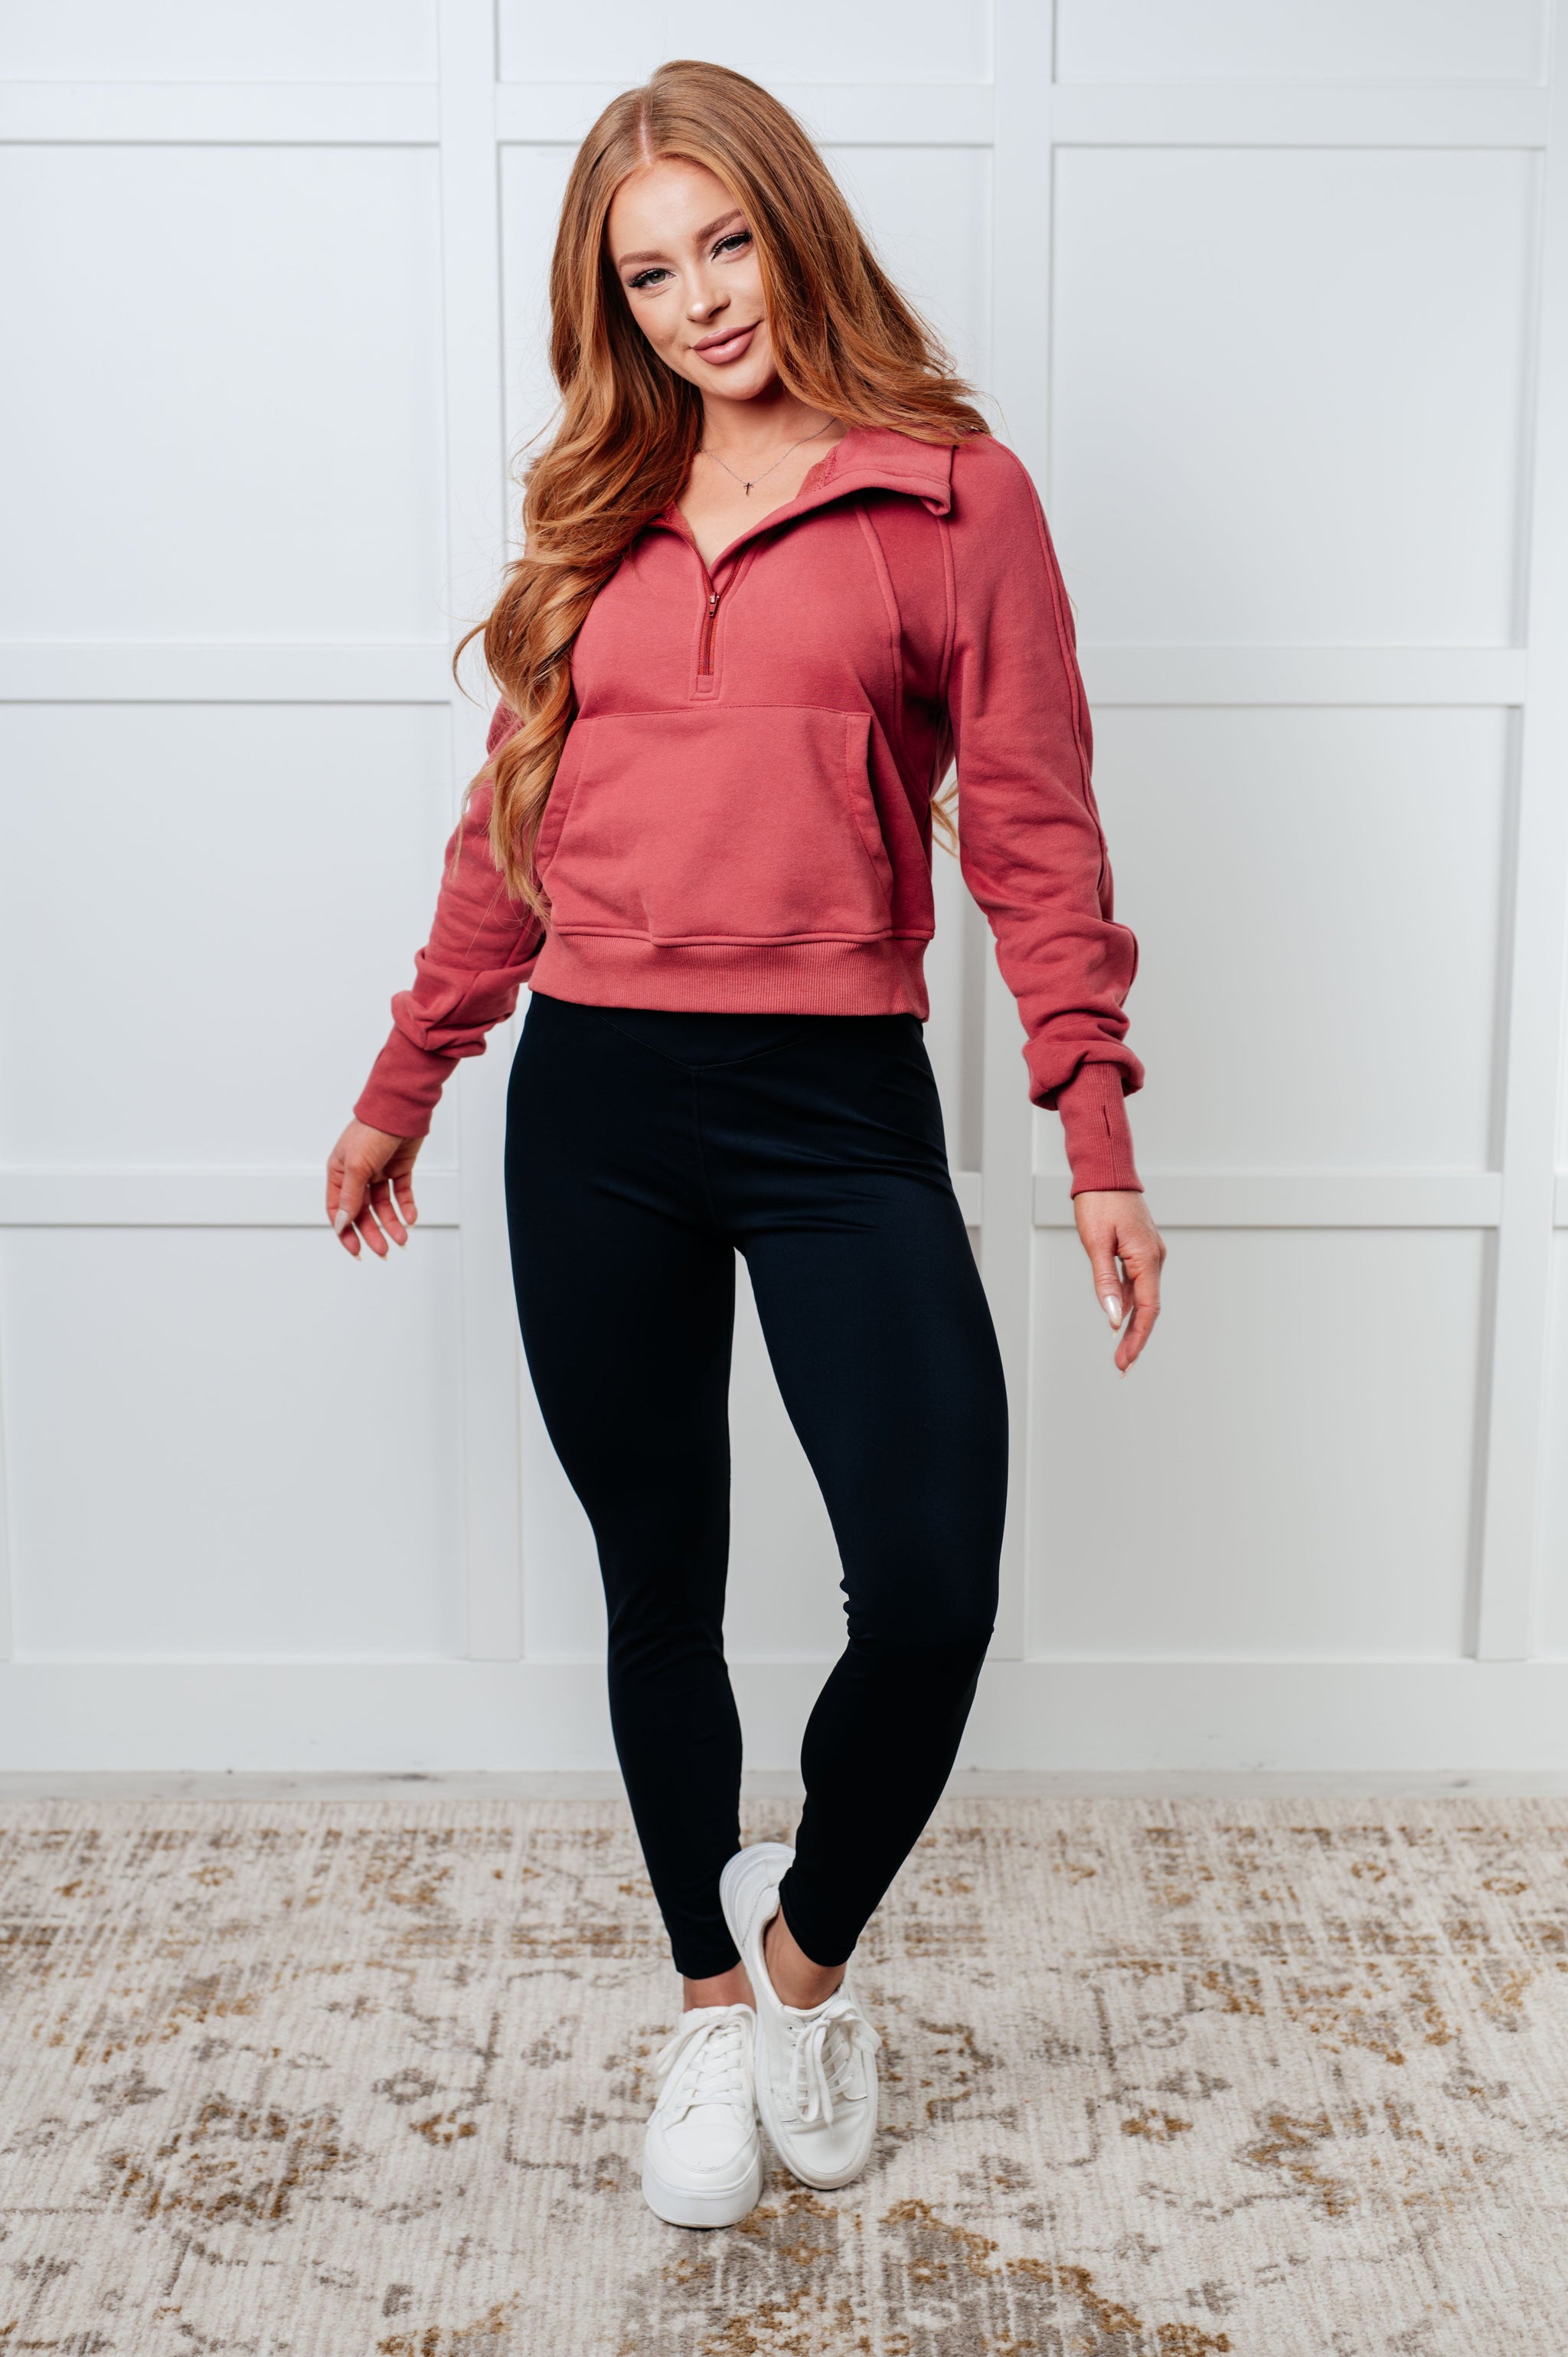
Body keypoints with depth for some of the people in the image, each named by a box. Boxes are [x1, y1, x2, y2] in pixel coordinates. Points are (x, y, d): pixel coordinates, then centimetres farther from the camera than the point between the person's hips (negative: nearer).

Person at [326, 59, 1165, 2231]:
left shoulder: (955, 493, 2)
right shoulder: (597, 514, 13)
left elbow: (1035, 831, 0)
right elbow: (510, 829, 16)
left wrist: (1099, 1144, -5)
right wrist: (400, 1092, 19)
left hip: (840, 1106, -3)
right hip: (595, 1102, 3)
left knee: (934, 1596, -11)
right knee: (661, 1587, 11)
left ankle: (807, 1938, 20)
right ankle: (714, 2005, 32)